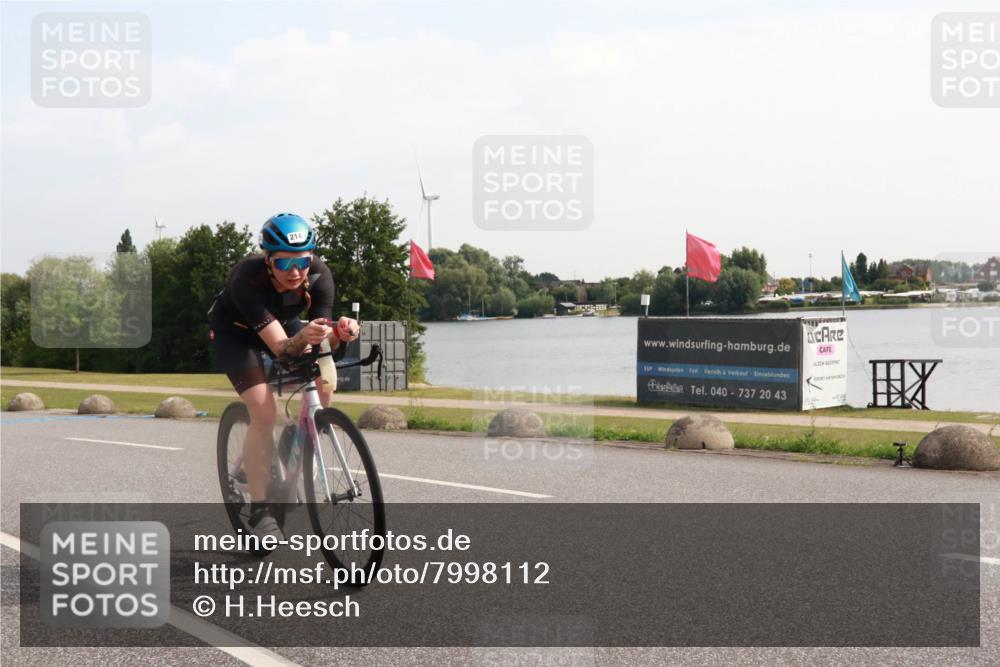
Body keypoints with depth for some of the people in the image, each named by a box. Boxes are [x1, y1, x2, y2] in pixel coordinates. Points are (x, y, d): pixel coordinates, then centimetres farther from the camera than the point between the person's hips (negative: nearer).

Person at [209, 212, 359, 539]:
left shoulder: (319, 275, -27)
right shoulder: (248, 279, -38)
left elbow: (323, 344, -27)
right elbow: (280, 347, -41)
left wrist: (338, 333, -50)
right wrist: (303, 337, -63)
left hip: (282, 323, 5)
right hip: (234, 332, -4)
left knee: (324, 378, -21)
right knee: (264, 413, -22)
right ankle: (259, 511, -12)